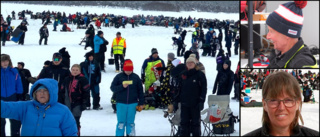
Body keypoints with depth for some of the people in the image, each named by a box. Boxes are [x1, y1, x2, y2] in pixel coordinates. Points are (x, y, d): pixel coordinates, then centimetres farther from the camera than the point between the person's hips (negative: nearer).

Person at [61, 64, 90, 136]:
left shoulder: (83, 79, -4)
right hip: (68, 104, 5)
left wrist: (84, 103, -11)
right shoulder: (67, 79, 11)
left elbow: (86, 92, -7)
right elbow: (62, 90, 18)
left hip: (77, 104, -5)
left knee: (76, 120, -7)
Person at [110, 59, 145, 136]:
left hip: (132, 104, 1)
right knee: (121, 122, 1)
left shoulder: (136, 77, 5)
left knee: (131, 122, 6)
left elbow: (140, 91, 8)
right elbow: (112, 88, -2)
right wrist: (122, 86, -18)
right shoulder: (118, 77, 1)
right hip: (121, 104, -1)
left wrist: (141, 103, 5)